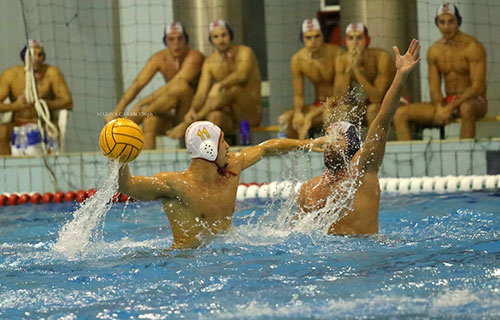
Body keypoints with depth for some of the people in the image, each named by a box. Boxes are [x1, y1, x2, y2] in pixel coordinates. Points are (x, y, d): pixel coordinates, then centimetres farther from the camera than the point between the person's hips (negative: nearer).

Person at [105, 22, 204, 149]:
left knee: (182, 86, -33)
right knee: (149, 121, -30)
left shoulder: (194, 57, -17)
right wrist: (118, 109, -25)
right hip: (172, 117, 4)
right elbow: (138, 84, -9)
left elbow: (172, 86, -29)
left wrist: (141, 104, -34)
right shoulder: (159, 59, 0)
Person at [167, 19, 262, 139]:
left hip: (252, 114, -3)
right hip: (230, 118, 3)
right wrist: (192, 110, -27)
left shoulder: (244, 52, -4)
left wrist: (220, 85, -44)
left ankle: (187, 124, -32)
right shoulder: (210, 63, 6)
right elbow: (201, 93, -4)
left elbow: (241, 76, -26)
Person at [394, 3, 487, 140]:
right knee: (400, 114, -11)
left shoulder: (473, 47, -12)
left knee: (466, 108, -44)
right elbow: (434, 88, 5)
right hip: (447, 102, 6)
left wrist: (449, 108, -25)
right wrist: (440, 109, -18)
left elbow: (478, 87, -19)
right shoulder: (434, 51, 6)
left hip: (474, 101, -6)